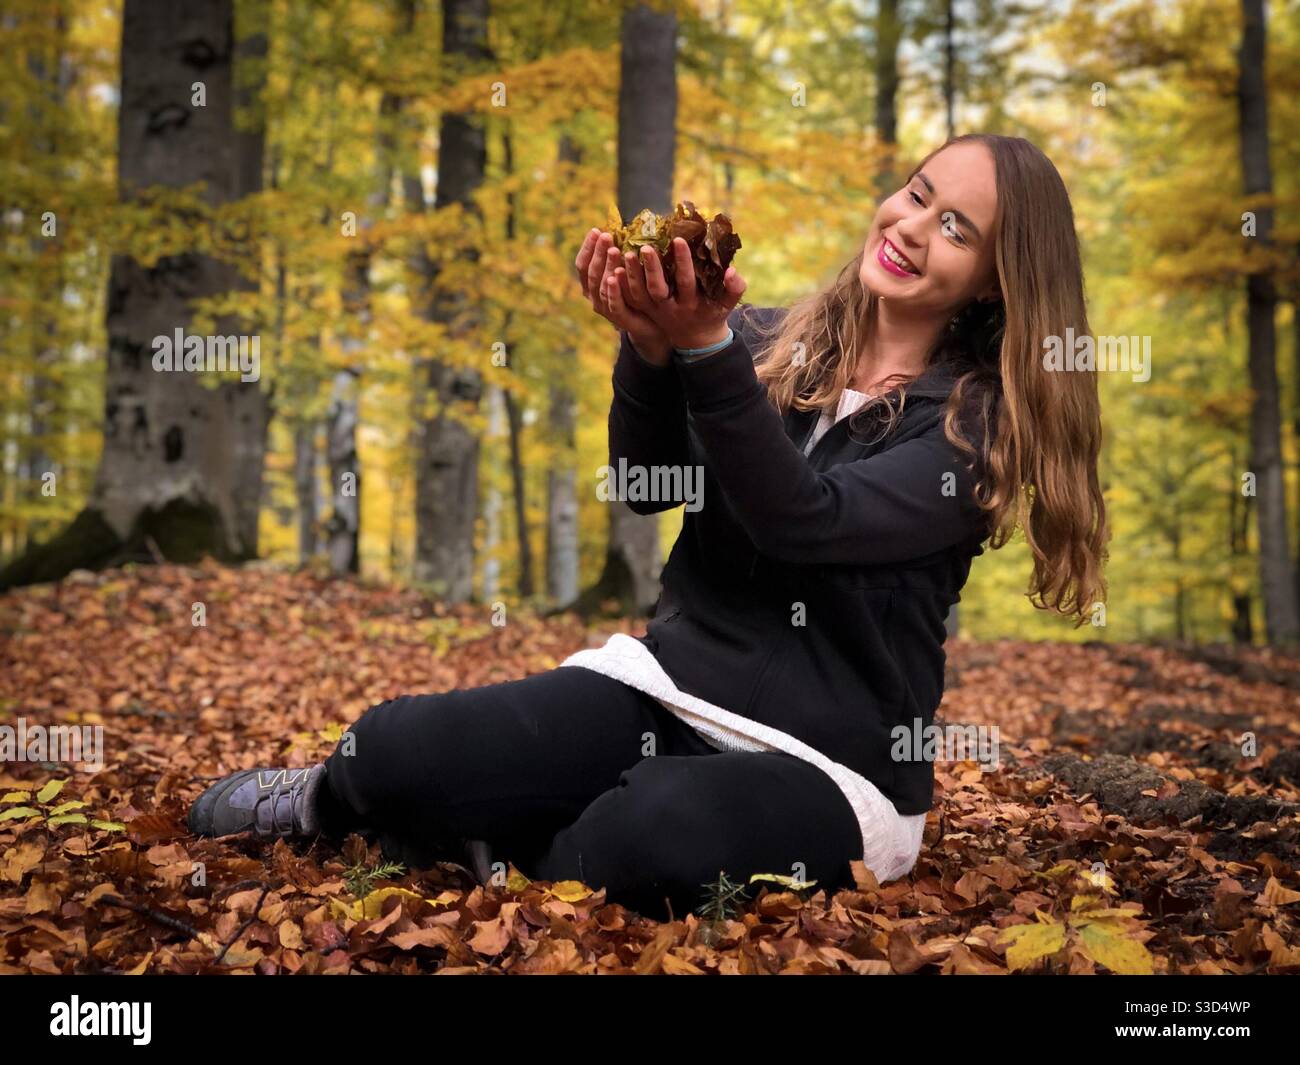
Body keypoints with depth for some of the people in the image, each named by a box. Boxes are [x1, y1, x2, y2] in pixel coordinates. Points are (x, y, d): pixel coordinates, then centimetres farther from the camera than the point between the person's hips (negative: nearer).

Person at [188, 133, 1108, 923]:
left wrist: (705, 345, -30)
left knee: (638, 845, -37)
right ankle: (337, 795, 16)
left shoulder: (986, 423, -5)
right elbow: (645, 486, -3)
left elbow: (802, 521, -20)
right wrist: (652, 349, -21)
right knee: (396, 750, -19)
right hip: (669, 682, 3)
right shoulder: (775, 340, 6)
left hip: (825, 763, -3)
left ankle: (500, 855, -4)